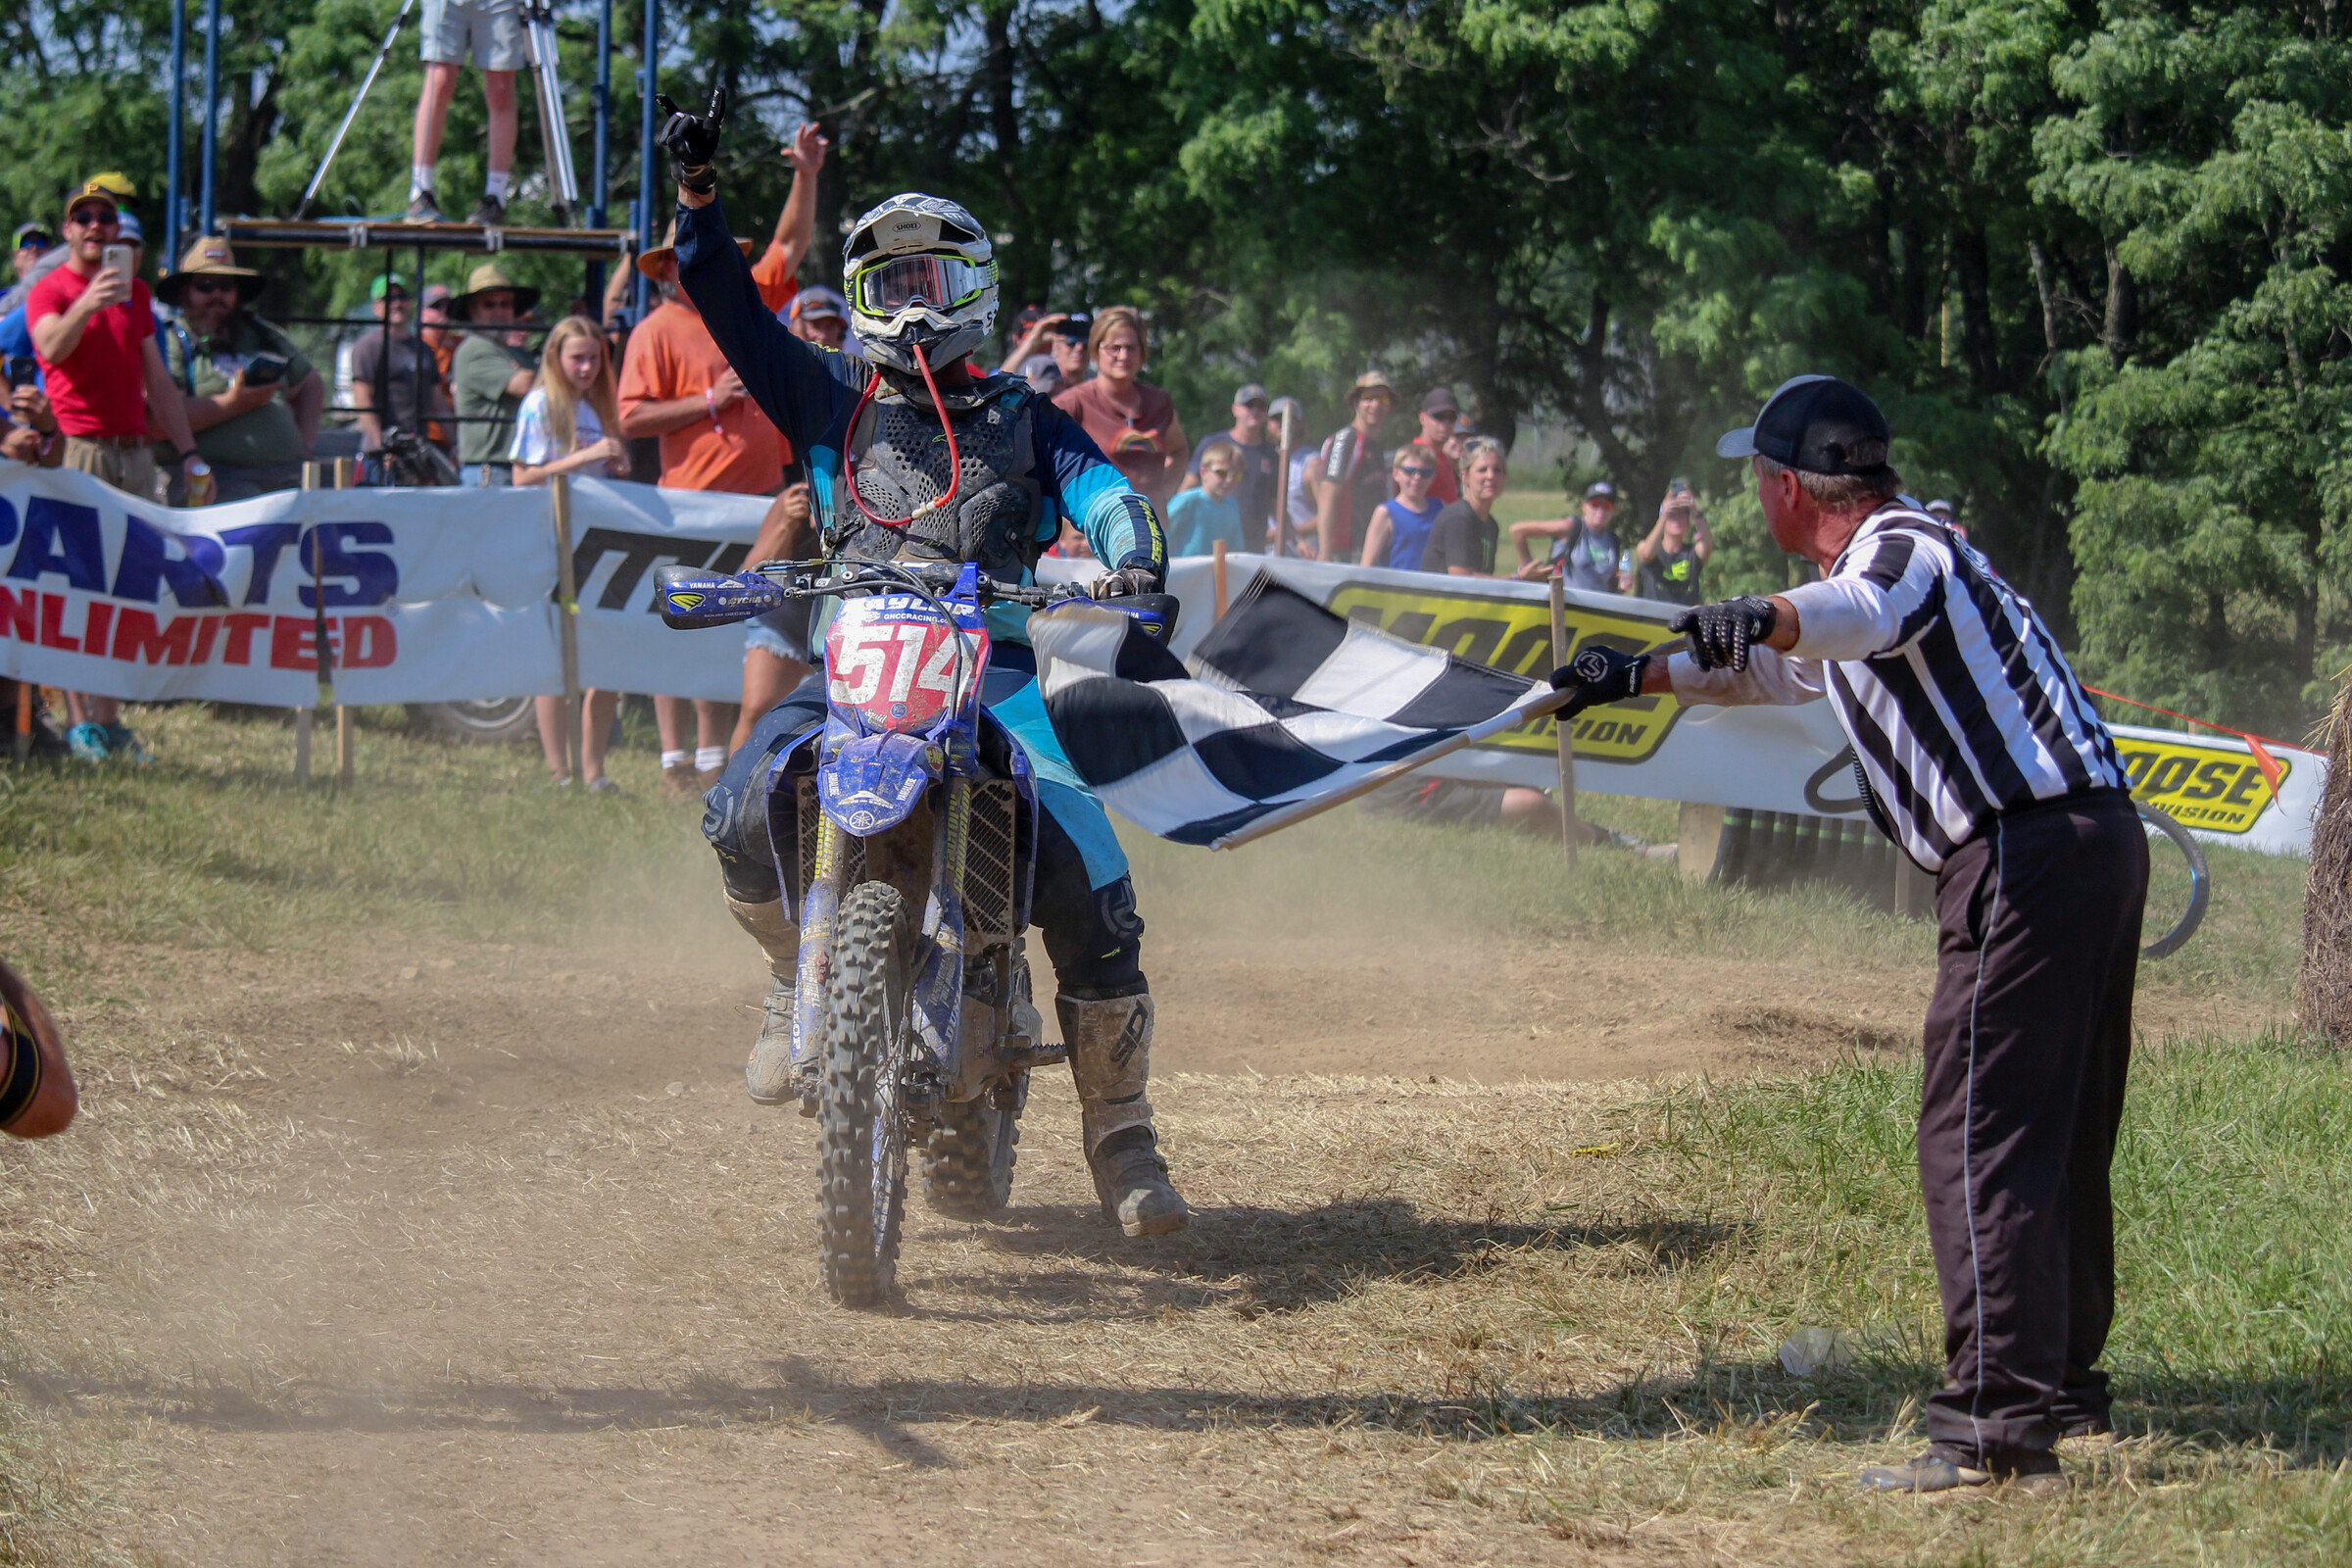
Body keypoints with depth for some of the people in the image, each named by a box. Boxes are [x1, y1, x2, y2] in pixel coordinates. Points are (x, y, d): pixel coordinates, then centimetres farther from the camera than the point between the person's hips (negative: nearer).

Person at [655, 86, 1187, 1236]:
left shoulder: (1020, 417, 17)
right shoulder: (831, 399, 19)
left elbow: (1097, 486, 2)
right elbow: (732, 311, 10)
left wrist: (1131, 559, -21)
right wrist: (695, 193, -3)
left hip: (994, 669, -1)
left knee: (1091, 892, -19)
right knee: (743, 820, -26)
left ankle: (1121, 1139, -7)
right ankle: (799, 985, 6)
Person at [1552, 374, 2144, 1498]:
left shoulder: (1901, 547, -7)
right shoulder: (1885, 562, 26)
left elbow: (1866, 616, -33)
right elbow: (1776, 670, 42)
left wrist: (1760, 618, -51)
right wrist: (1636, 677, 45)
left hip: (2031, 853, -11)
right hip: (2099, 844, 11)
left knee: (1977, 1139, -13)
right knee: (2061, 1135, 19)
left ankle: (1999, 1426, -18)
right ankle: (2062, 1381, 31)